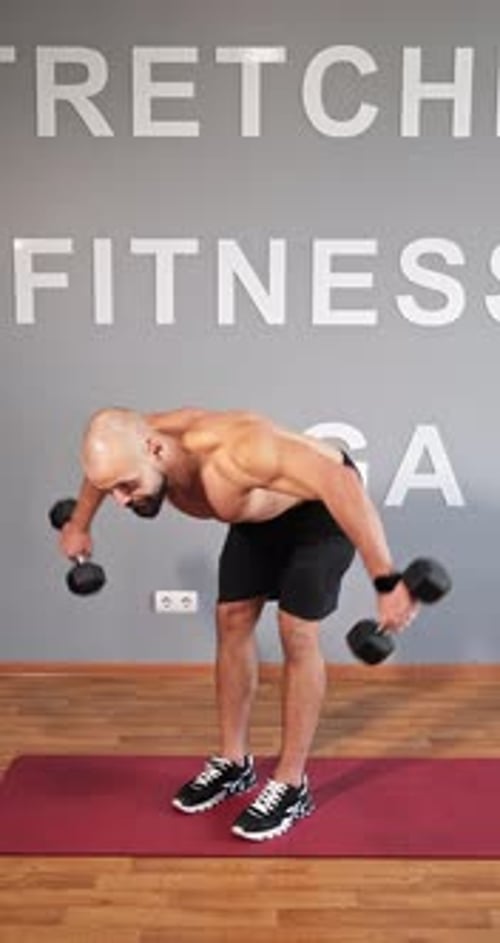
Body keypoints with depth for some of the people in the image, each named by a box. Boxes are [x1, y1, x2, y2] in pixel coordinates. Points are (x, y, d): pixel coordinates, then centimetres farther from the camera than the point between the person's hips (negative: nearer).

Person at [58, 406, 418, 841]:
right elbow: (102, 464, 5)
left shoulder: (231, 452, -44)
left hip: (322, 505, -7)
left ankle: (291, 784, 6)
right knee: (232, 620, 5)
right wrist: (80, 524, 17)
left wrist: (387, 583, -48)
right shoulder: (131, 446, -21)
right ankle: (233, 762, 21)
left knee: (297, 634, -9)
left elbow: (342, 484, -46)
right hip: (260, 514, 7)